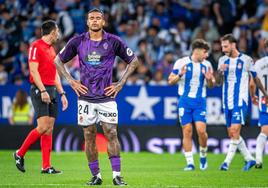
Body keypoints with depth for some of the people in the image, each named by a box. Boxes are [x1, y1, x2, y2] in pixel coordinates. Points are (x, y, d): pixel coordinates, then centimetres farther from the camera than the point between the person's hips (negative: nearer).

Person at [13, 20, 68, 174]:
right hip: (40, 90, -8)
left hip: (51, 90, 8)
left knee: (49, 128, 3)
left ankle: (46, 166, 2)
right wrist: (43, 90, -21)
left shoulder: (52, 50, 19)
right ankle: (20, 154, 1)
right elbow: (34, 70, -14)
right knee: (43, 127, -15)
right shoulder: (36, 47, -7)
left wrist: (62, 93, 17)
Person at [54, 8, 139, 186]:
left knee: (111, 134, -8)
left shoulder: (114, 41, -1)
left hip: (106, 96, -1)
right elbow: (59, 61, 14)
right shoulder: (78, 41, 2)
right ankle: (96, 176, 10)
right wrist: (71, 81, 4)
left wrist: (120, 83, 2)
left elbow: (133, 61, 9)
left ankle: (117, 175, -6)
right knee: (89, 136, 2)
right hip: (85, 96, 2)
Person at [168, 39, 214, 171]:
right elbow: (170, 81, 0)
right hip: (185, 101, -1)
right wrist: (179, 75, -19)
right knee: (187, 131, -4)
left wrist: (209, 79, -10)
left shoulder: (207, 65, 6)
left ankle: (203, 156, 13)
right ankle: (190, 163, 3)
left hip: (200, 102, 1)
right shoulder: (181, 62, -2)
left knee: (201, 130, -12)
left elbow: (211, 85, 13)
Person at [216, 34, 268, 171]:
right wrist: (220, 71, -13)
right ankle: (249, 159, 19)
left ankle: (227, 162, -16)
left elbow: (255, 78, 9)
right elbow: (218, 82, 7)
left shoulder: (246, 60, -3)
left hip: (240, 101, -5)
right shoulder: (222, 60, 9)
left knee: (235, 131, -15)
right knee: (231, 134, 6)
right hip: (227, 102, 5)